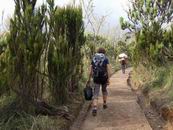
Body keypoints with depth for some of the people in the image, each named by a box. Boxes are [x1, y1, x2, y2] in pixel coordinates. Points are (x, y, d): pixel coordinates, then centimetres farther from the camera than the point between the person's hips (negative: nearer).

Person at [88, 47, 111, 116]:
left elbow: (90, 70, 4)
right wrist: (108, 79, -11)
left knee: (96, 94, -2)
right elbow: (108, 69, -9)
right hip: (104, 78, -1)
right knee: (104, 90, 28)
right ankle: (104, 104, 36)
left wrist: (89, 79, 11)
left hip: (96, 78, 1)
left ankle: (94, 109, -21)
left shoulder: (93, 59, 8)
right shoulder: (106, 59, 1)